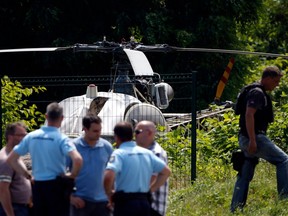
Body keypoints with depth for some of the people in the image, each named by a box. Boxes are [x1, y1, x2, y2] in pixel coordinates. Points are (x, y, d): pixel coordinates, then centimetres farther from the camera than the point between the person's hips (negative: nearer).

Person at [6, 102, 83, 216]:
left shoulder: (31, 136, 2)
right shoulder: (61, 138, -12)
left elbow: (10, 159, 6)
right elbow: (77, 159, -27)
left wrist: (27, 175, 10)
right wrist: (72, 175, -9)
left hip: (38, 185, 4)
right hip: (56, 185, -4)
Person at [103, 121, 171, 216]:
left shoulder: (119, 154, -10)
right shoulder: (147, 153, 10)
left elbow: (108, 176, -25)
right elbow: (166, 171, 15)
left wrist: (110, 194, -8)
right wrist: (151, 189, 15)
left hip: (125, 203, -6)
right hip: (144, 202, 6)